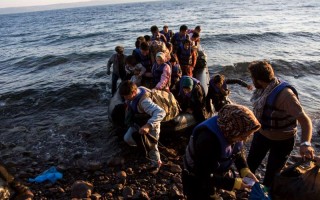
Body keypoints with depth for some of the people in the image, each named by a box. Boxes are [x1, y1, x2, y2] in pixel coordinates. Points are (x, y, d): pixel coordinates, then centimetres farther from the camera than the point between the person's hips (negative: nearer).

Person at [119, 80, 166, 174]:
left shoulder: (144, 101, -42)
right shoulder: (134, 92, -18)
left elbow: (161, 112, -55)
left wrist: (148, 125, -63)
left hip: (151, 124, -7)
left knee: (151, 146, 11)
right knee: (127, 138, 3)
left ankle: (156, 164, 40)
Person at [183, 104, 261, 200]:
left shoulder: (229, 132, -17)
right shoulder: (207, 139, -38)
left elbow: (238, 151, 3)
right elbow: (204, 176, -31)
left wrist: (245, 170, -12)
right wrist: (234, 183, -28)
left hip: (217, 176, 6)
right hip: (199, 182, -6)